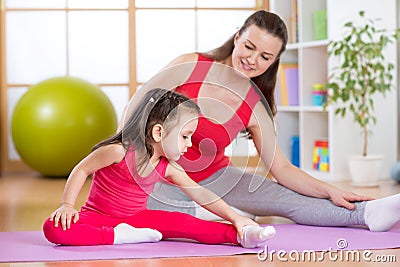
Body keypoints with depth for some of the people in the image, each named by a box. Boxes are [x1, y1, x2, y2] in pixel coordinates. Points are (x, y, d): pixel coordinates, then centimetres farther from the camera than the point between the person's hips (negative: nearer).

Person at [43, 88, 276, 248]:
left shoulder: (168, 168, -6)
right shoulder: (119, 151, -23)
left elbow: (201, 194, -3)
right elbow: (82, 170, -12)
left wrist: (234, 217, -10)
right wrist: (67, 205, -21)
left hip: (135, 218, 4)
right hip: (98, 217, -4)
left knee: (179, 221, -21)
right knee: (55, 229, -33)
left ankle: (238, 235, -27)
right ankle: (119, 237, -39)